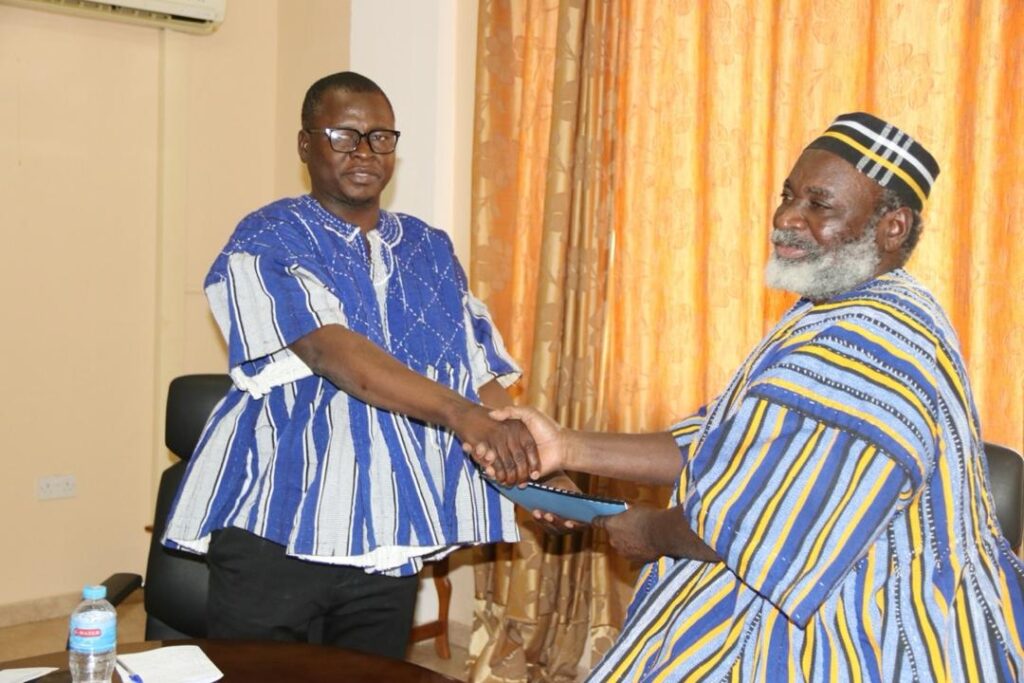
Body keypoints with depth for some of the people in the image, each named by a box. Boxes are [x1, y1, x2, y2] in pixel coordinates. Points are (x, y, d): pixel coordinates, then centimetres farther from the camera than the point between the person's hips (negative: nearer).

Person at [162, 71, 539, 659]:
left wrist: (527, 462, -11)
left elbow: (482, 374, 8)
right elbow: (333, 352, -20)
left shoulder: (432, 251, 13)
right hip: (276, 529, -4)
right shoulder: (267, 243, -3)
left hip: (388, 540, 4)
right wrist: (457, 413, -33)